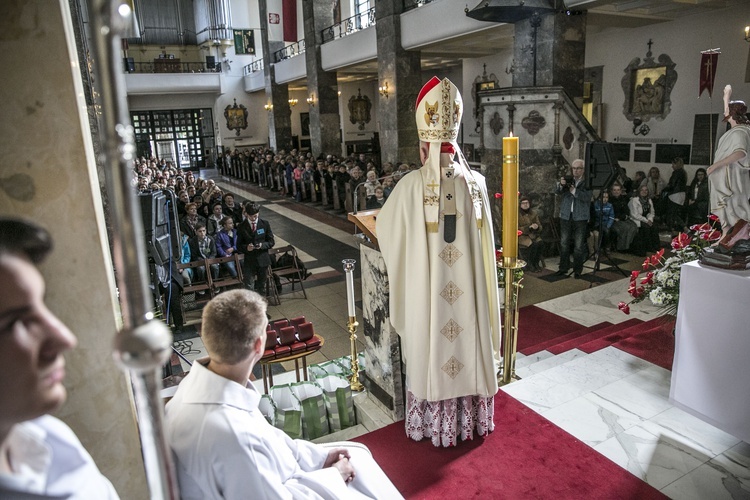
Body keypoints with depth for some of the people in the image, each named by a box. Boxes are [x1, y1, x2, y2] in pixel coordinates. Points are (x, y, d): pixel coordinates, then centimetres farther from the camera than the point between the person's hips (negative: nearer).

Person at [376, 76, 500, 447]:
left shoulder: (411, 185, -14)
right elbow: (483, 239, 10)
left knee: (431, 354, 12)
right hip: (468, 290, 3)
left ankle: (435, 424, 29)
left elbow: (385, 228, 2)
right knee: (467, 347, 17)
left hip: (428, 293, -3)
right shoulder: (476, 182, -4)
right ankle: (471, 419, 36)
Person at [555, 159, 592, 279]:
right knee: (564, 244, 8)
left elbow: (587, 197, -15)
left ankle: (577, 270, 11)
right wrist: (561, 185, -24)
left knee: (579, 246, 2)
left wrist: (574, 191, -25)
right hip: (566, 216, 3)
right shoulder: (568, 180, 7)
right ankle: (563, 268, 17)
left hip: (580, 218, -3)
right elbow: (557, 192, -4)